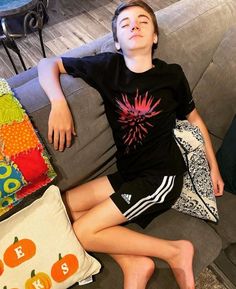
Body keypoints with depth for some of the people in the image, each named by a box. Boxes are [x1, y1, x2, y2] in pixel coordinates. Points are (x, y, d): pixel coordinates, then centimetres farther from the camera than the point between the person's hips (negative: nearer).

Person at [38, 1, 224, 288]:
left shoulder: (172, 74, -4)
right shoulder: (108, 66, -1)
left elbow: (194, 118, 10)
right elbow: (48, 64, 3)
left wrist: (213, 166, 14)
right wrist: (59, 104, -16)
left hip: (162, 177, -5)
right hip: (127, 174, 5)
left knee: (81, 232, -14)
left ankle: (175, 252, 0)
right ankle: (134, 263, -6)